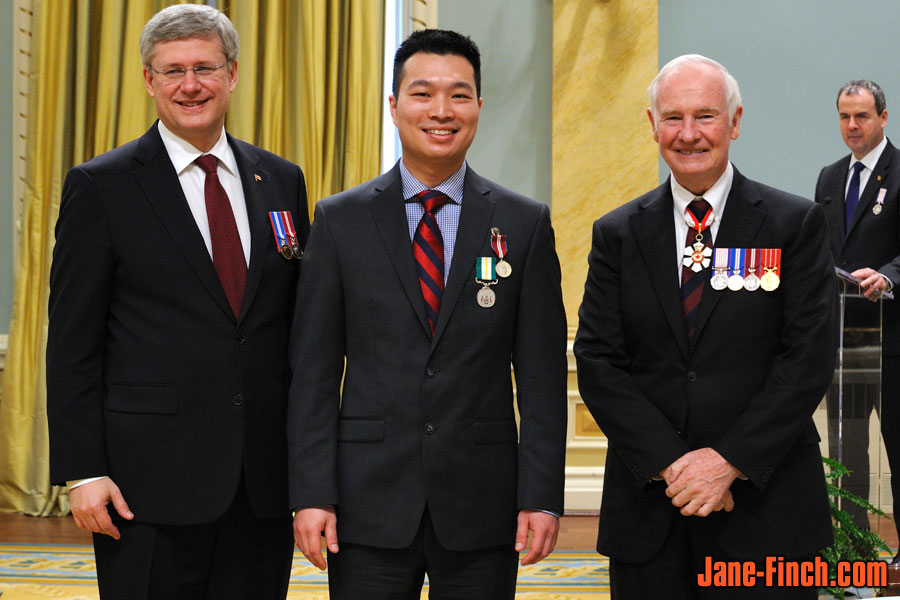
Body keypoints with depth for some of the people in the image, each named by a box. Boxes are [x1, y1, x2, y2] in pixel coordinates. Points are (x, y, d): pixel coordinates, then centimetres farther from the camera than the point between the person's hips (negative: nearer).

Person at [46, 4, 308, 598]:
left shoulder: (282, 182, 11)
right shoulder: (100, 186, -1)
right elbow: (73, 343, -3)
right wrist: (83, 471, -10)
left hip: (265, 481, 4)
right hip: (151, 481, -3)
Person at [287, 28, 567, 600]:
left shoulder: (526, 224, 4)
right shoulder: (340, 220, 4)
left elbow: (542, 375, 2)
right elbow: (313, 371, 1)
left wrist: (543, 497, -4)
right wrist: (312, 494, -5)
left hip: (483, 509, 0)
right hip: (369, 504, 0)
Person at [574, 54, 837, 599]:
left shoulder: (797, 224, 1)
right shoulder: (617, 234, 7)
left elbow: (810, 358, -5)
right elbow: (598, 362, 1)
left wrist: (729, 459, -13)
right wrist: (669, 463, -11)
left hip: (766, 507, -1)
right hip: (647, 509, 2)